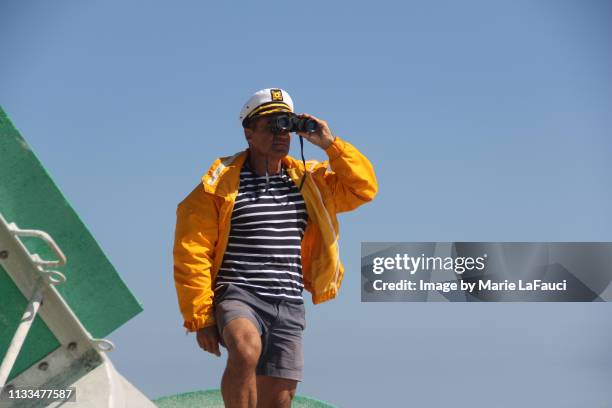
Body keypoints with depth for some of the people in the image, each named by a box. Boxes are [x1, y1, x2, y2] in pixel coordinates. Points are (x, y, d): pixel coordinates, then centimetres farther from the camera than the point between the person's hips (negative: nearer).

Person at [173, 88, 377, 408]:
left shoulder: (308, 180, 13)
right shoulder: (222, 181, -2)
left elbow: (364, 187, 12)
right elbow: (191, 253, -3)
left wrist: (330, 144, 1)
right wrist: (200, 318, -9)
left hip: (289, 306, 5)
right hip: (238, 295, -5)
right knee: (246, 350, -36)